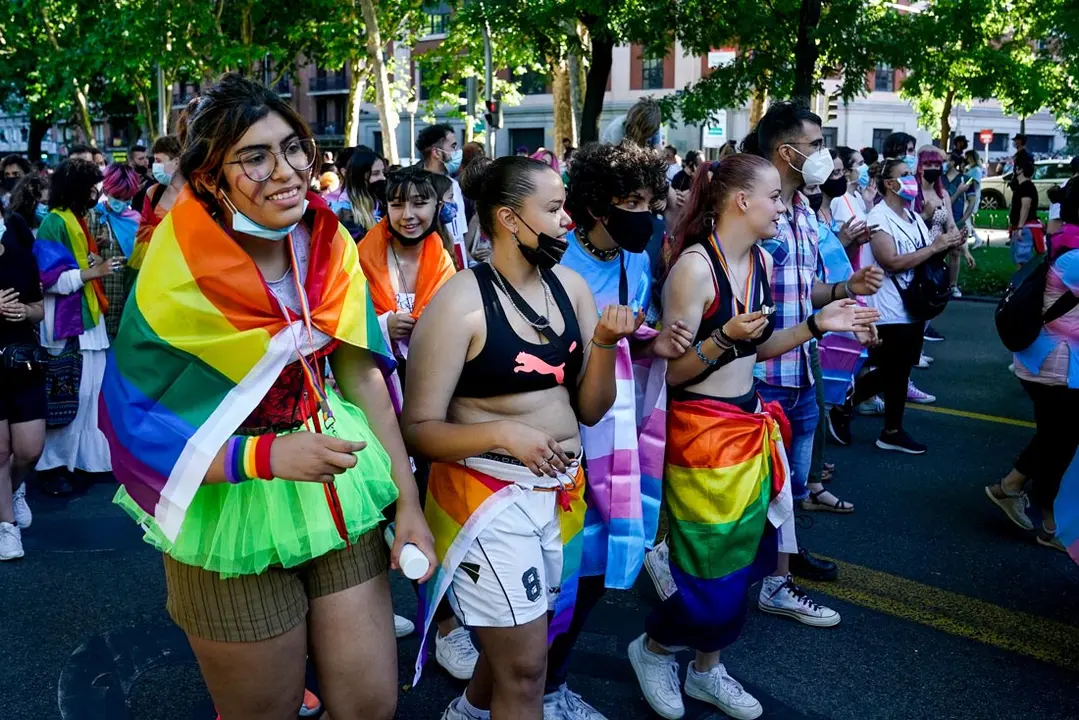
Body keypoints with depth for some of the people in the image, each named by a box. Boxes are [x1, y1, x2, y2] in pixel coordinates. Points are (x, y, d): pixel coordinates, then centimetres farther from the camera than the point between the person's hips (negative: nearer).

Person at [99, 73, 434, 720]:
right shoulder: (178, 282, -18)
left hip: (340, 497, 4)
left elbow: (362, 376, 0)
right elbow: (137, 428, -14)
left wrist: (408, 501, -2)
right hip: (233, 514, -3)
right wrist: (269, 456, -27)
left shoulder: (330, 246, -5)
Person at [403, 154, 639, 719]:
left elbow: (591, 410, 3)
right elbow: (418, 429, -15)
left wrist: (605, 342, -14)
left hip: (561, 491, 7)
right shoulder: (460, 302, -16)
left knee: (516, 639, 24)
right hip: (490, 496, -6)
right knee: (525, 666, 3)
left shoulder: (570, 286, 2)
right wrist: (502, 433, -29)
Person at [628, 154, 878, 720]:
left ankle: (706, 671, 34)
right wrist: (723, 338, -31)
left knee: (742, 557, 15)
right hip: (702, 430, -8)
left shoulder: (761, 261, 6)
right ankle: (652, 649, 29)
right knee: (713, 567, 0)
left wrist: (816, 325, 6)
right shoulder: (695, 267, -18)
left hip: (750, 426, 8)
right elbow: (671, 371, -17)